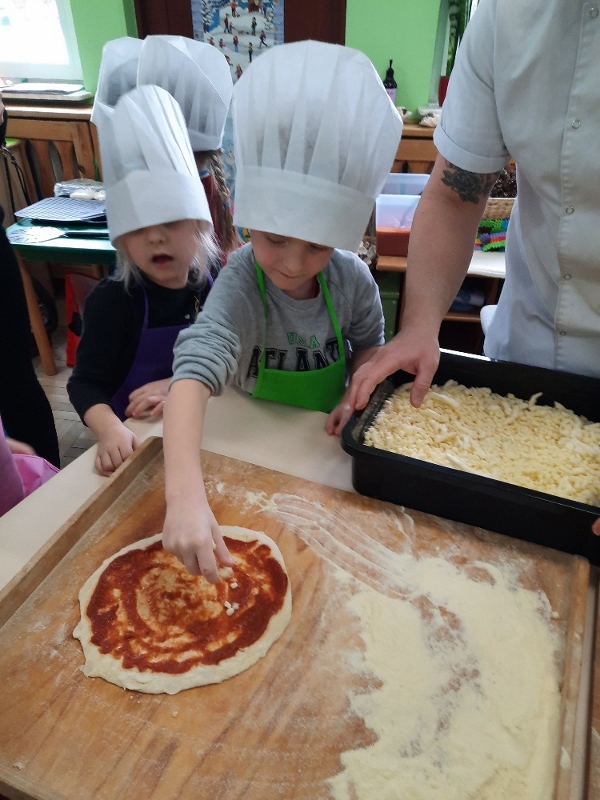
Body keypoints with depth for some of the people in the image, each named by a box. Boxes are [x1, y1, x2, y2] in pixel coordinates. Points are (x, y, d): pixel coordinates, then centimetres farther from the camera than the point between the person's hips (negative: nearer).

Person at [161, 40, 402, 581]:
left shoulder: (351, 277, -15)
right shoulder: (240, 284, -28)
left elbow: (369, 342, 4)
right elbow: (195, 373, -43)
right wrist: (185, 496, -55)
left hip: (325, 438, 3)